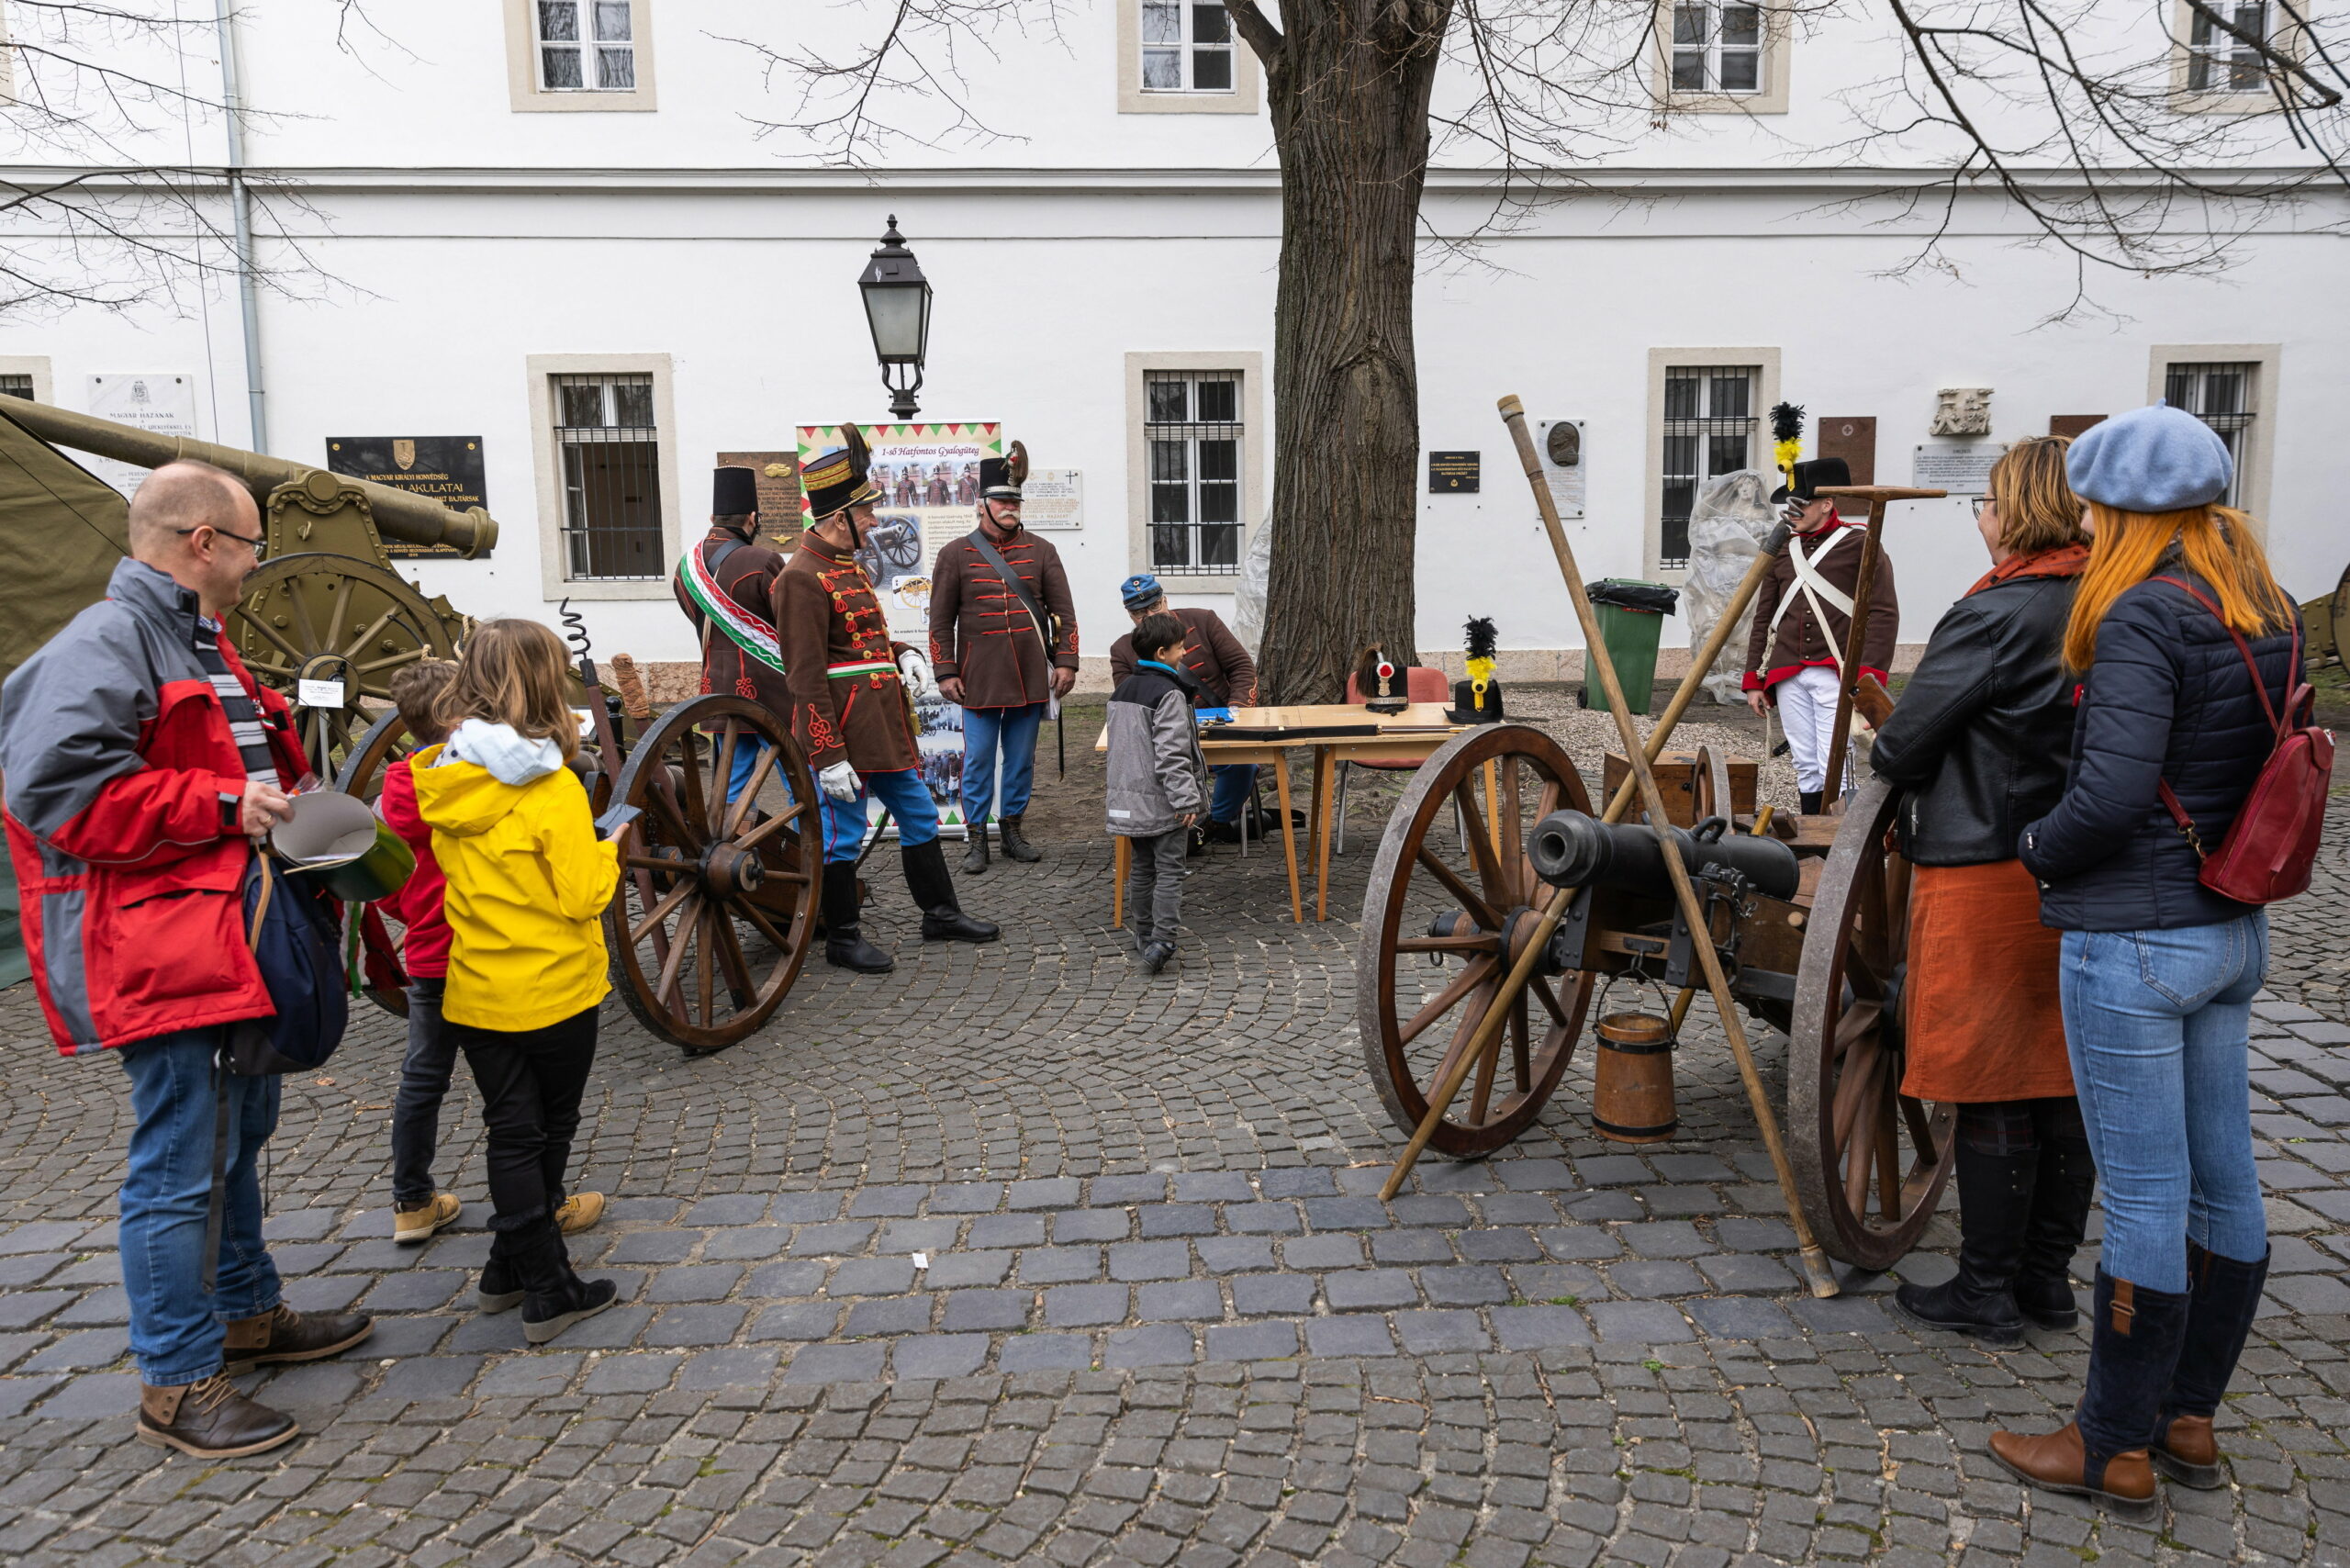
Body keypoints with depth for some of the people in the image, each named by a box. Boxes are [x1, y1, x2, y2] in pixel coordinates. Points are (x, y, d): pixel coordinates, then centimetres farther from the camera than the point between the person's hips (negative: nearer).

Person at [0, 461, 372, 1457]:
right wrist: (222, 805, -23)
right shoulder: (102, 643, -15)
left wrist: (285, 803, 9)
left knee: (239, 1131, 21)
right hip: (160, 950, -11)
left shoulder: (202, 645, 18)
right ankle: (178, 1386, 9)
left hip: (231, 939, 11)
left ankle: (247, 1315, 37)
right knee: (178, 1166, -3)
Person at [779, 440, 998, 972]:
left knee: (920, 817, 17)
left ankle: (940, 913, 30)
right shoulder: (803, 578, -17)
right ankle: (843, 939, 16)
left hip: (886, 729, 10)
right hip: (845, 736, -10)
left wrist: (901, 653, 6)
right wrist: (828, 757, -22)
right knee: (843, 836, 2)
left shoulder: (847, 566, 13)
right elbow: (807, 679, -20)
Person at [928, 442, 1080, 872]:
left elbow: (1063, 611, 5)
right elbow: (941, 619, 2)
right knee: (977, 762, 3)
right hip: (979, 681, -2)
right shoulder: (956, 554, 2)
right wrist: (945, 672, -3)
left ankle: (1013, 829, 24)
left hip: (1031, 678, 2)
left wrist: (1065, 661, -2)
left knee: (1022, 759, 11)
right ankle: (976, 837, 14)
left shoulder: (1041, 551, 6)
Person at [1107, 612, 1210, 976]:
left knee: (1142, 868, 17)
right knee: (1169, 870, -4)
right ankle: (1162, 939, -12)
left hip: (1131, 798, 8)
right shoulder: (1169, 695, -16)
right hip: (1163, 801, -8)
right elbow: (1172, 754, -21)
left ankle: (1144, 933, 25)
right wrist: (1187, 798, -20)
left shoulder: (1121, 691, 10)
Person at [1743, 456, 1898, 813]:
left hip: (1836, 674, -5)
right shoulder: (1782, 550, 15)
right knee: (1805, 766, 8)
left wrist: (1869, 676, -14)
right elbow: (1763, 619, 18)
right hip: (1788, 676, 5)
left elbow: (1884, 614, -5)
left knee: (1835, 767, -8)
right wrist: (1754, 680, 13)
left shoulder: (1860, 544, -1)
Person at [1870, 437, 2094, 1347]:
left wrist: (1890, 796, 9)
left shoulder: (1994, 617, -17)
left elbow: (1905, 738, -12)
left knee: (1991, 1096, 2)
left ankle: (1986, 1293, 13)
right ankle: (2047, 1276, 27)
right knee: (2061, 1085, 14)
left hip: (1985, 873, -7)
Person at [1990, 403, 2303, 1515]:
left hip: (2132, 940, -9)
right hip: (2232, 931, 9)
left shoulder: (2144, 618, -18)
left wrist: (2039, 850, -6)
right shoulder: (2270, 617, 10)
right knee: (2223, 1180, 16)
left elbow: (2112, 793, -24)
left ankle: (2117, 1447, 15)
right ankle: (2188, 1418, 31)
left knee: (2144, 1195, 0)